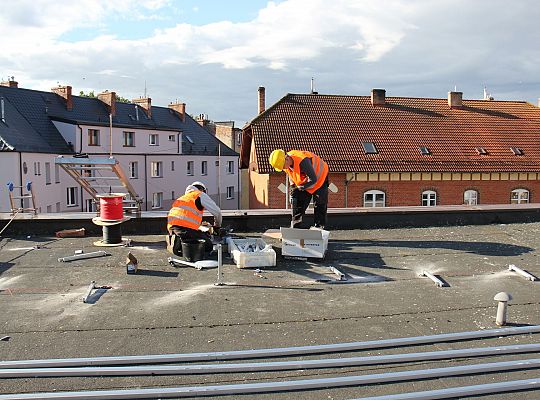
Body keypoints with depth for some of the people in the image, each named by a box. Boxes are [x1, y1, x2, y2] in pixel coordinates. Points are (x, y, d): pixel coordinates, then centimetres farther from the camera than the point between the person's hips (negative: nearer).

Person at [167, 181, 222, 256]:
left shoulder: (183, 197, 35)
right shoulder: (201, 195, 13)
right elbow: (217, 212, 14)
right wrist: (217, 226, 31)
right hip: (185, 228, -8)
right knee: (208, 246, -4)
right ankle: (182, 243, -22)